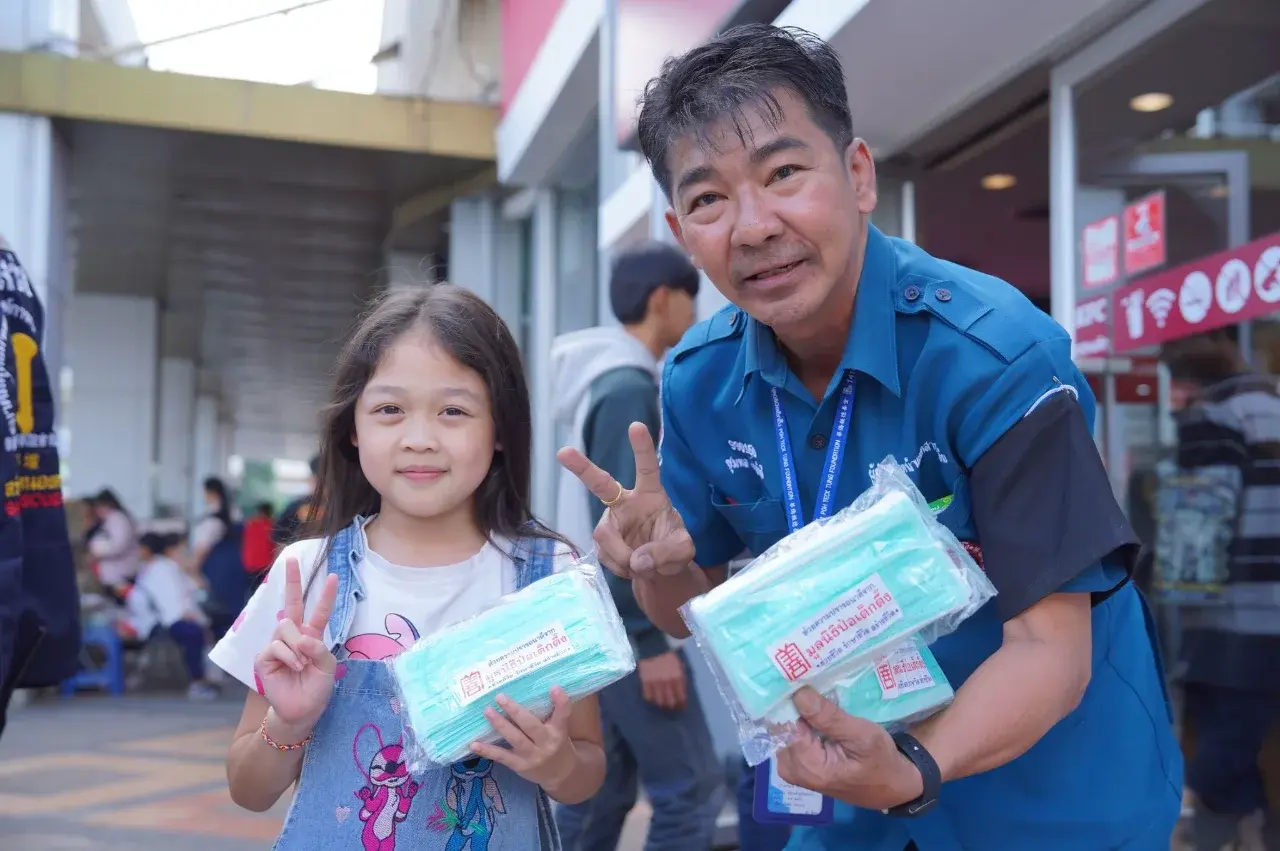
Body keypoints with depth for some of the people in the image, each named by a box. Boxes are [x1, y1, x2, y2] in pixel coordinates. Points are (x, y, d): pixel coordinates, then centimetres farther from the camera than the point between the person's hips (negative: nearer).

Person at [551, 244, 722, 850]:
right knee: (689, 789, -6)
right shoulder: (628, 387, -15)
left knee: (601, 788, 12)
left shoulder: (611, 381, 15)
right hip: (624, 617, -10)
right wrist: (649, 639, -21)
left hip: (601, 612, 10)